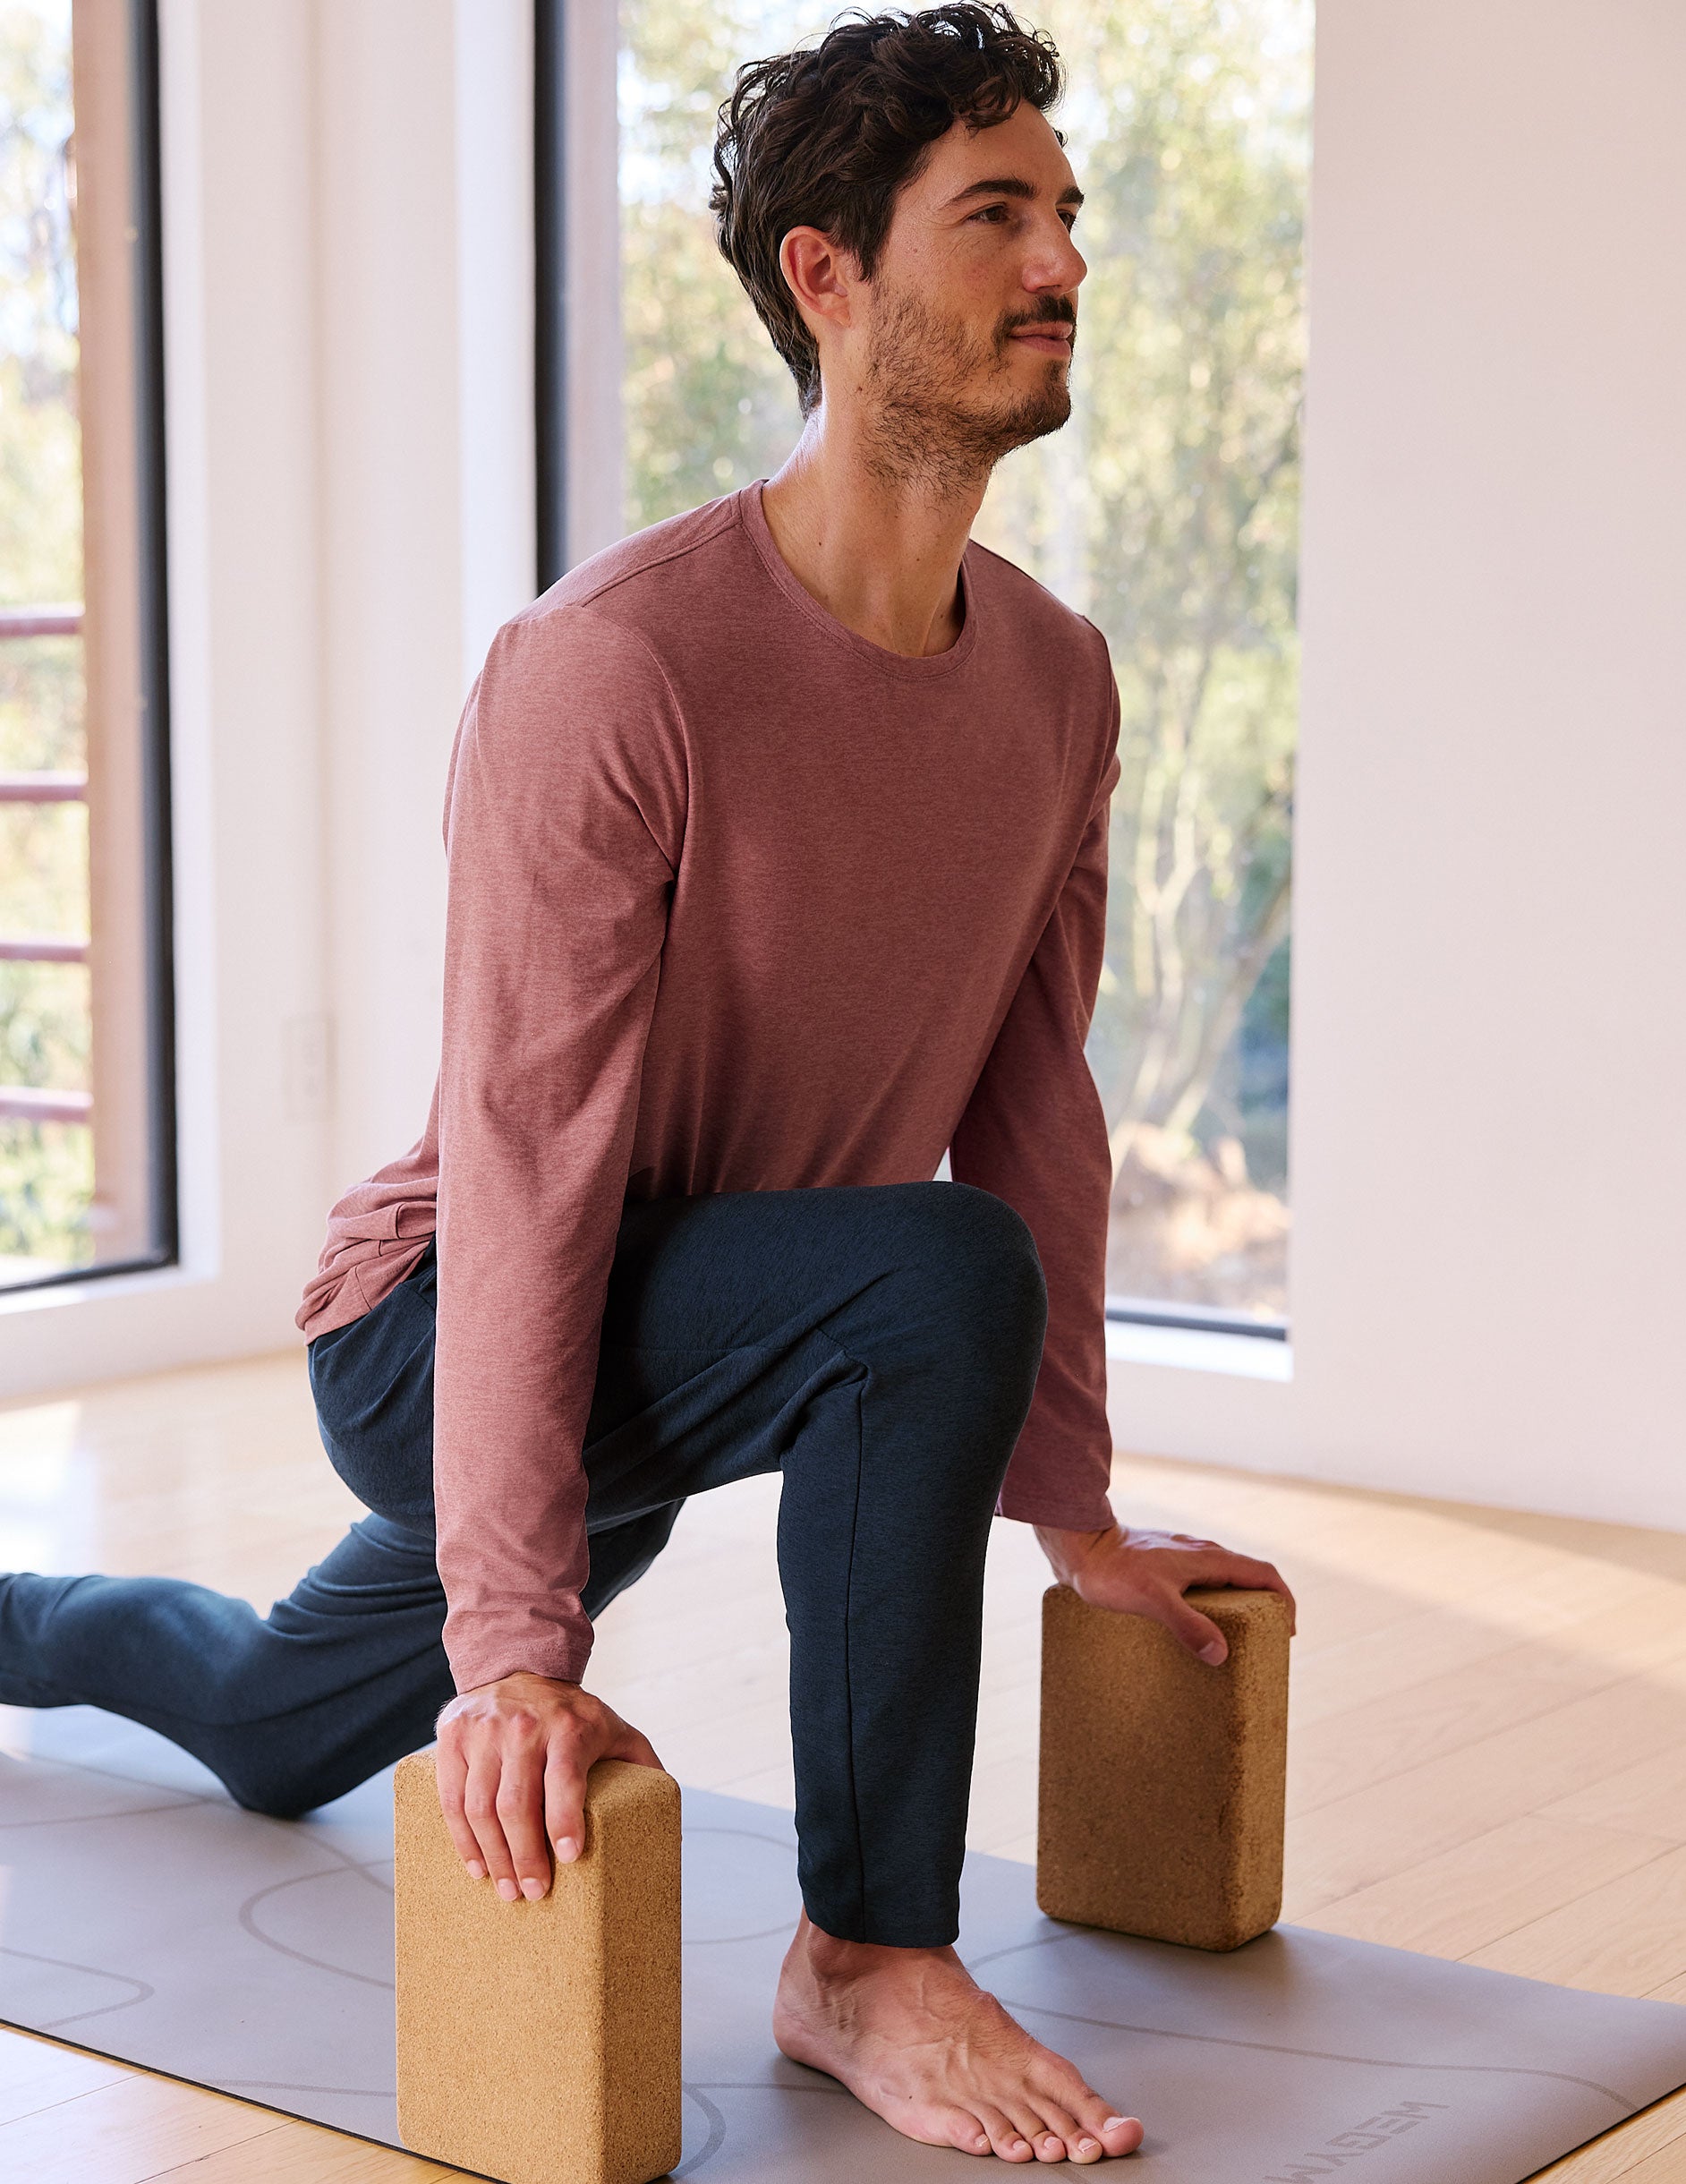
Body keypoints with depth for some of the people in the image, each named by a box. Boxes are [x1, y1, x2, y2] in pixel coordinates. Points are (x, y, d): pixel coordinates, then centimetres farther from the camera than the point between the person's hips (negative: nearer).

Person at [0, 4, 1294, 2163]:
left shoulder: (1058, 683, -4)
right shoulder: (616, 666, -27)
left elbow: (1033, 1101, 3)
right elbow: (528, 1162, -30)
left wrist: (1070, 1511, 6)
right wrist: (516, 1643, -33)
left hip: (657, 1371, 7)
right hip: (435, 1339, -7)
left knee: (271, 1731, 28)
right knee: (940, 1278, -34)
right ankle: (868, 1952, -19)